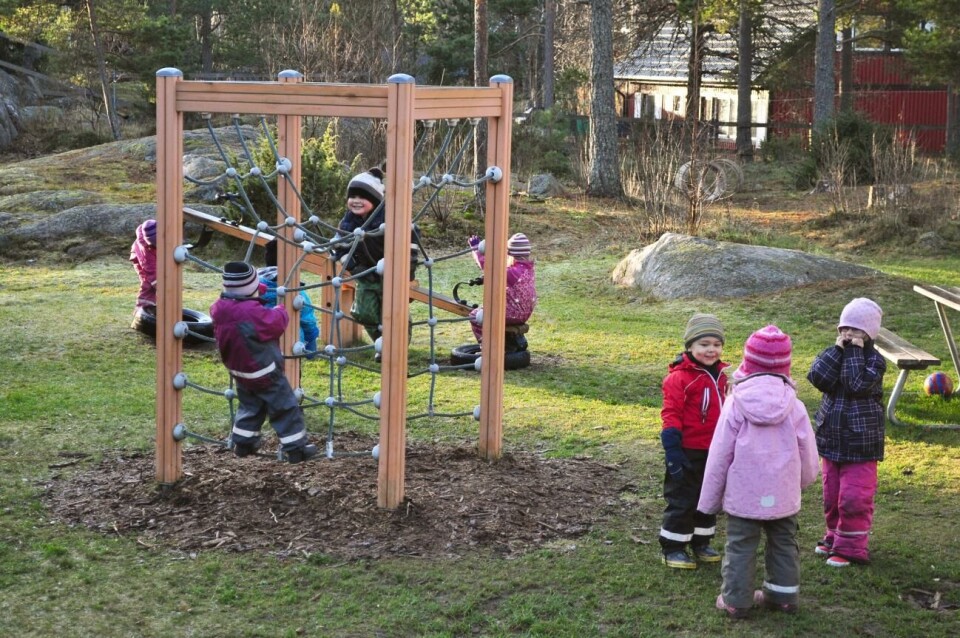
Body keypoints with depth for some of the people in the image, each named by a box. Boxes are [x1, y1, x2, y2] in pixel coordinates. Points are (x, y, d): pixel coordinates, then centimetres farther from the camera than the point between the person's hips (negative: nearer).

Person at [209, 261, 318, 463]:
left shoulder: (219, 308, -9)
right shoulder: (253, 312, -32)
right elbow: (276, 322, -18)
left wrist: (257, 293, 9)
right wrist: (280, 310, 3)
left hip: (238, 370, 8)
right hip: (264, 373, -8)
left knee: (250, 406, 27)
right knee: (285, 407, 5)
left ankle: (242, 443, 32)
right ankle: (296, 448, 9)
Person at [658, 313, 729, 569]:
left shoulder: (724, 374, 6)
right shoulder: (680, 377, -17)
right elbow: (671, 415, -17)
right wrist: (673, 451, -22)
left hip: (715, 452, 7)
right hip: (689, 452, -7)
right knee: (682, 501, 1)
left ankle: (701, 543, 32)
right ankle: (672, 549, 12)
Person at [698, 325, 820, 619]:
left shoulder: (735, 404, -13)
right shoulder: (793, 405, -6)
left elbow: (720, 455, -9)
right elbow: (807, 451, 2)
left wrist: (709, 499, 1)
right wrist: (805, 478, 24)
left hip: (743, 495, -3)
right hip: (783, 495, 3)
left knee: (740, 546, 7)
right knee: (784, 544, 18)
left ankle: (735, 599, 10)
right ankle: (783, 595, 25)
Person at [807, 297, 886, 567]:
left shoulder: (874, 360, -10)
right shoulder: (833, 353, 3)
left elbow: (859, 384, -28)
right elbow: (817, 378, -15)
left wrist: (855, 351, -21)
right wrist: (838, 349, -17)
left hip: (860, 442, -5)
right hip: (831, 438, 5)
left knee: (854, 497, -3)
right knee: (831, 495, 16)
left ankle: (851, 547, 8)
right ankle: (835, 536, 34)